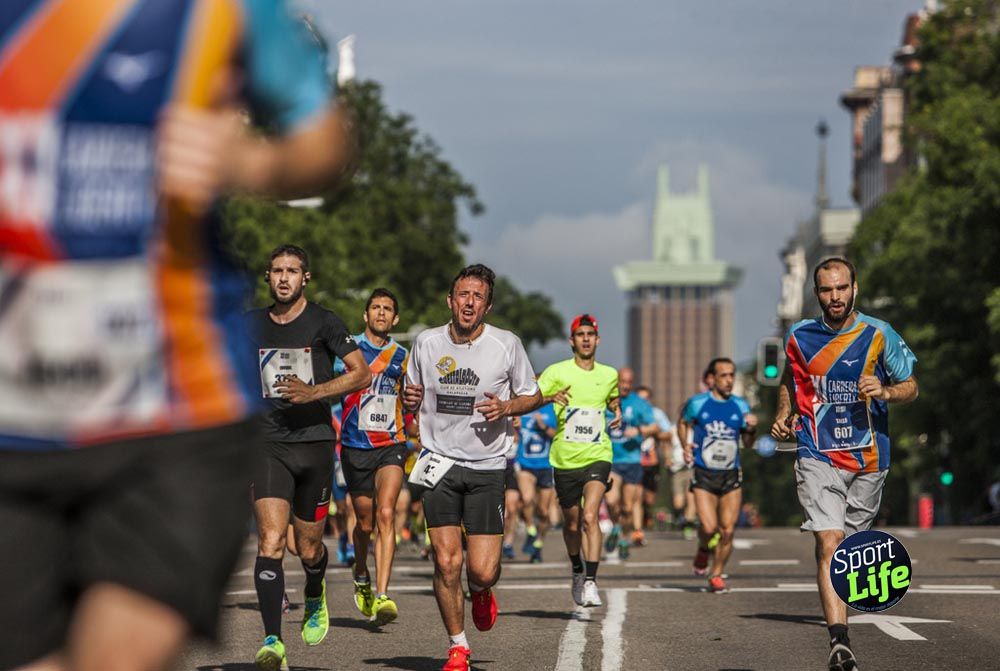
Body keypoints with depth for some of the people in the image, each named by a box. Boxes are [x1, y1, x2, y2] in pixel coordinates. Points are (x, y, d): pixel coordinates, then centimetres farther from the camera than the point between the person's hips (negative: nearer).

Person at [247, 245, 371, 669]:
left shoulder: (323, 323, -1)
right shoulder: (251, 325, 8)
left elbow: (362, 374, -3)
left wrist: (313, 392, -15)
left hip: (315, 442, -1)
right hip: (268, 444, 1)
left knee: (308, 548, 8)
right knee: (271, 542, -16)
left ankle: (315, 600, 44)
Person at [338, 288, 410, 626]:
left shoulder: (402, 356, 9)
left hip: (391, 446, 0)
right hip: (355, 446, 0)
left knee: (385, 514, -19)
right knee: (365, 523, 9)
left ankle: (381, 597, -26)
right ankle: (361, 578, 39)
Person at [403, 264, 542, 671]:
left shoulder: (507, 345, -3)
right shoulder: (426, 343, 2)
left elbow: (533, 396, 8)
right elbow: (412, 398, 16)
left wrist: (507, 407, -12)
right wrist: (410, 400, -8)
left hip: (487, 466, -1)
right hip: (440, 464, 1)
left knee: (482, 571, -8)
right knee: (446, 562, -8)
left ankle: (482, 593, 31)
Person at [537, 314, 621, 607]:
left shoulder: (609, 375, 7)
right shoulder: (557, 372, -4)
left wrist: (617, 412, 7)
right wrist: (550, 397, -31)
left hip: (597, 456, 0)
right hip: (564, 459, 0)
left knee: (590, 516, -19)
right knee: (572, 522, 12)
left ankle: (591, 581, -21)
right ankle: (577, 571, 39)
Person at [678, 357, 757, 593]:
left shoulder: (741, 405, 5)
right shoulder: (697, 403, -2)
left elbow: (748, 443, 13)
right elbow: (684, 423, 17)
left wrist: (751, 429, -8)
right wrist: (686, 445, 1)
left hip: (731, 476, 2)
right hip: (703, 476, -2)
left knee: (728, 530, -2)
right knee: (709, 527, -15)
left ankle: (716, 575, 15)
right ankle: (703, 549, 20)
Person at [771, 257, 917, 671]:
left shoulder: (879, 335, -2)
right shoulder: (799, 337, 3)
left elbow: (911, 386, 4)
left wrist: (884, 392, -16)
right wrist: (783, 416, 7)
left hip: (869, 458, 1)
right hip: (818, 457, -1)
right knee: (828, 542, -18)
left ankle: (838, 620, 32)